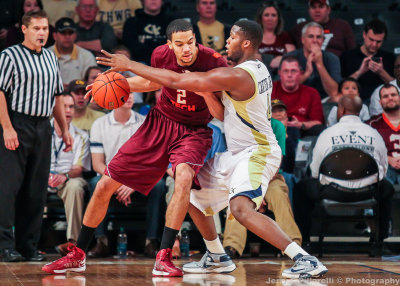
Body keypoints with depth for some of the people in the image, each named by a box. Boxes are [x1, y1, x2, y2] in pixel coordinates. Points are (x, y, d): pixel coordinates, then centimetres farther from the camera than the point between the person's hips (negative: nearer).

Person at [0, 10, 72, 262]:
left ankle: (28, 245, 10)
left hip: (43, 127, 6)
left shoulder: (51, 58, 17)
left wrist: (65, 129, 18)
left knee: (37, 189, 5)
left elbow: (57, 96, 23)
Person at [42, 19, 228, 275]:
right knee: (105, 185, 1)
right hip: (160, 120, 4)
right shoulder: (161, 55, -12)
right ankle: (78, 255, 20)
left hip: (194, 130, -4)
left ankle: (164, 258, -30)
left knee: (184, 176, -37)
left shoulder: (214, 62, -23)